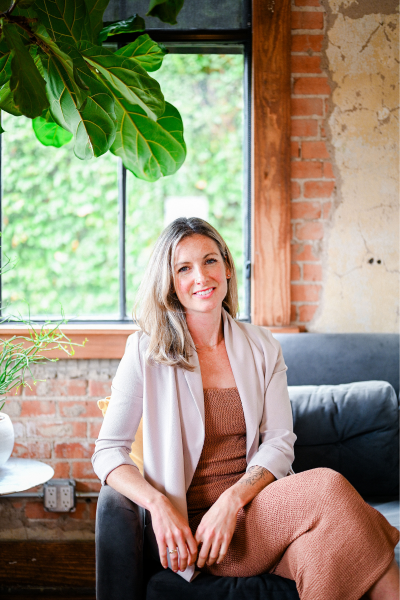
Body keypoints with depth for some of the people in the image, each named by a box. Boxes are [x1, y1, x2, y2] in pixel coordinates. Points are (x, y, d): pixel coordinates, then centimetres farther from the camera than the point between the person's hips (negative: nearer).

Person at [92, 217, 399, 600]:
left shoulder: (262, 348, 8)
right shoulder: (146, 352, -2)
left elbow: (279, 443, 3)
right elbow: (108, 452, -1)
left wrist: (232, 501, -16)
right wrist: (159, 505, -20)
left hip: (255, 501, 3)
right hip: (190, 523, -3)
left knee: (318, 545, -33)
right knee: (328, 487, -27)